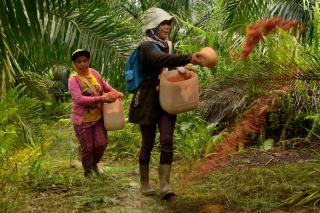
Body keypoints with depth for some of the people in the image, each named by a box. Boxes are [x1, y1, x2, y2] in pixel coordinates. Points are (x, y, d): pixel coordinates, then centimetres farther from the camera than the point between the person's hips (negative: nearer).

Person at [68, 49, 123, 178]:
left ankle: (94, 164, 36)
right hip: (82, 120, -4)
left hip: (98, 117, 5)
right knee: (87, 147, 5)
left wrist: (116, 93, 2)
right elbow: (79, 99, -29)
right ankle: (87, 172, 31)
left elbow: (104, 85, 18)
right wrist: (100, 98, -32)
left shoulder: (94, 73, -1)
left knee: (101, 143, 6)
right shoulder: (73, 79, -17)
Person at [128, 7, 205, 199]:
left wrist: (181, 70, -3)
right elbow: (161, 60, -35)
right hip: (148, 102, -5)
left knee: (167, 142, -7)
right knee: (148, 143, 5)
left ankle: (165, 185, -7)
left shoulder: (167, 45, 10)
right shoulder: (147, 46, -14)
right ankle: (144, 183, 20)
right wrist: (188, 58, -47)